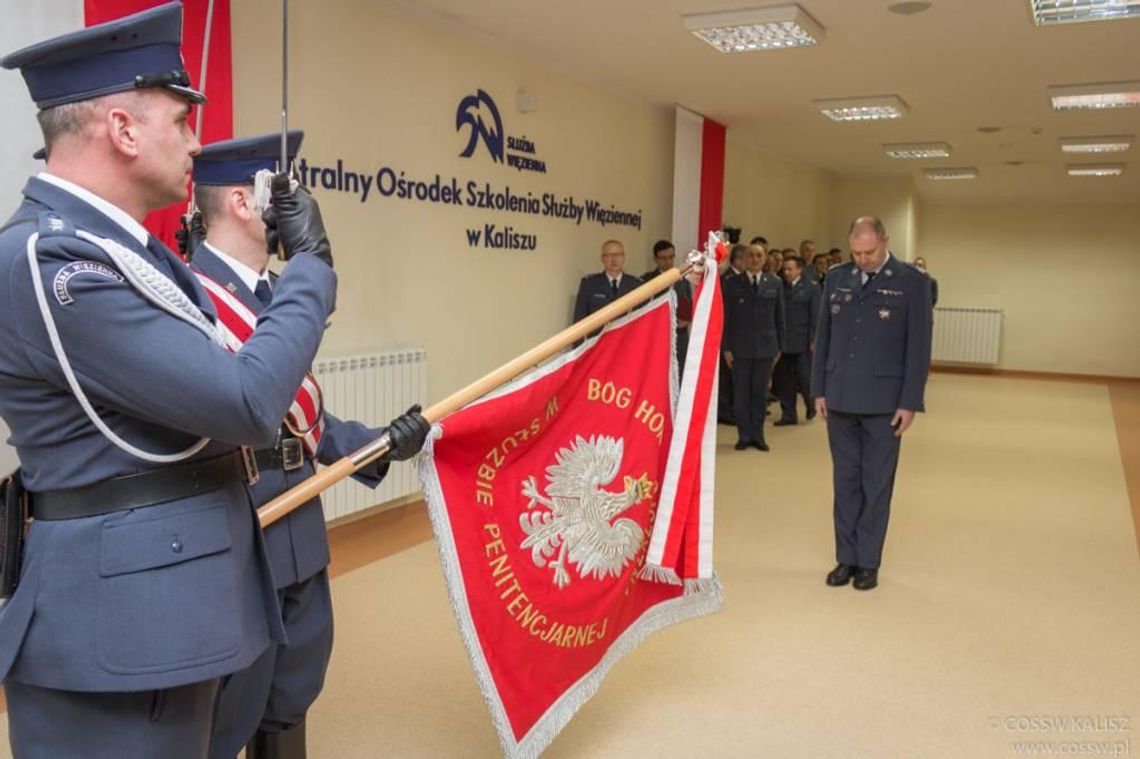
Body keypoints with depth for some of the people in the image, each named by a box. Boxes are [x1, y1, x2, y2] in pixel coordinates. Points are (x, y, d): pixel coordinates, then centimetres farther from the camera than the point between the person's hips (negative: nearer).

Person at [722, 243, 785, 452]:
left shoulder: (774, 283, 6)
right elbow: (725, 317, 1)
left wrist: (779, 346, 5)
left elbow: (779, 317, 8)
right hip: (740, 347, -1)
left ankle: (757, 435, 17)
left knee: (760, 393, 7)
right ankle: (744, 436, 13)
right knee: (742, 393, 4)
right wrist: (726, 347, -4)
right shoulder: (732, 284, 2)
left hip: (765, 346, 1)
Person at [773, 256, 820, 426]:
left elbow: (815, 316, -5)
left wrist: (814, 340, -9)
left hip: (802, 341, -3)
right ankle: (788, 414, 17)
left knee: (804, 377, 1)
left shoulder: (811, 287, -3)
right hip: (783, 341, 3)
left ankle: (811, 405, 28)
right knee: (784, 379, 6)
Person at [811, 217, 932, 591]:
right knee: (845, 482, 9)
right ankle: (846, 557, 19)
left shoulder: (912, 281, -4)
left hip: (884, 402, -3)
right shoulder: (837, 278, 7)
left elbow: (918, 347, -6)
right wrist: (820, 389, 7)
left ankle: (868, 562, 16)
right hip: (840, 399, 3)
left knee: (876, 485, 5)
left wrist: (910, 402, -9)